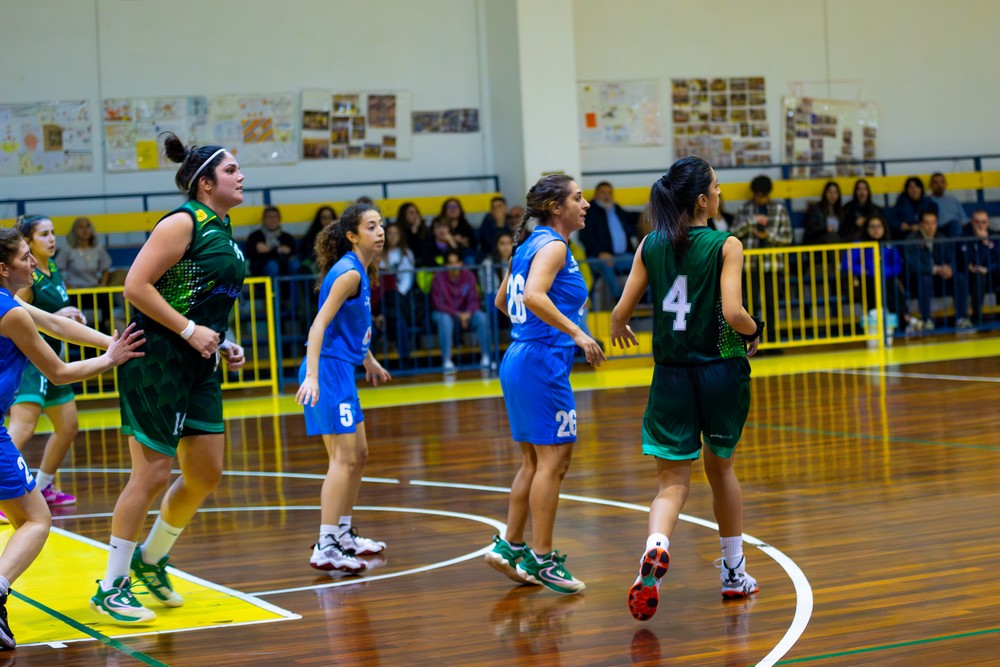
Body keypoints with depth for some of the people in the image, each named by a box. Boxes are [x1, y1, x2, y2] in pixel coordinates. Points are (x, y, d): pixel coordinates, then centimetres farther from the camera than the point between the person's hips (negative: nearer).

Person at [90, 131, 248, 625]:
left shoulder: (223, 230, 14)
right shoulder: (182, 223, -13)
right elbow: (136, 286, -19)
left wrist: (222, 343, 10)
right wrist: (191, 332, -19)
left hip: (198, 365, 9)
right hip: (156, 360, -9)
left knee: (207, 473, 10)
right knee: (152, 472, -6)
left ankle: (151, 558, 30)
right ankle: (111, 587, 5)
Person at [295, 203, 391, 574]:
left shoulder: (361, 271, 13)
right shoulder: (349, 273, -16)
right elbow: (319, 324, -22)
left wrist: (369, 361, 35)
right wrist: (312, 376, -31)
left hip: (341, 371, 10)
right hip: (328, 370, -10)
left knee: (358, 455, 18)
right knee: (344, 458, -13)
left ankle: (343, 535, 28)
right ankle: (325, 548, -14)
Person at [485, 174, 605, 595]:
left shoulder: (528, 245, 15)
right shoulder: (553, 245, -11)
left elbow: (503, 301, 25)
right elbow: (534, 296, -27)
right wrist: (576, 333, -24)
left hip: (520, 359, 10)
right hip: (543, 362, -10)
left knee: (535, 462, 16)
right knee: (553, 460, -4)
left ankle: (510, 546, 20)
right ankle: (541, 559, 0)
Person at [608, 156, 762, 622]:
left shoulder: (651, 246, 1)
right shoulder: (725, 246, -9)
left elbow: (622, 310, 1)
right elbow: (732, 313, -19)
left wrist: (617, 329, 24)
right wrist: (755, 331, 2)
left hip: (670, 374, 2)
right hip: (721, 370, -2)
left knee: (672, 479, 5)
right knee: (720, 466, 19)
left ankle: (656, 547, -27)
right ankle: (734, 572, 29)